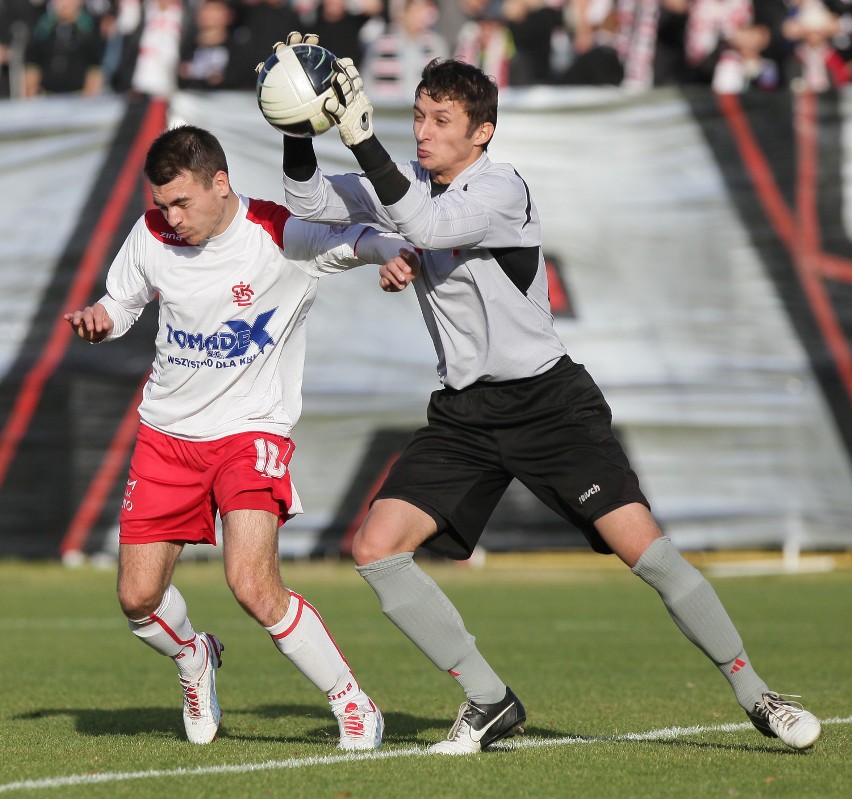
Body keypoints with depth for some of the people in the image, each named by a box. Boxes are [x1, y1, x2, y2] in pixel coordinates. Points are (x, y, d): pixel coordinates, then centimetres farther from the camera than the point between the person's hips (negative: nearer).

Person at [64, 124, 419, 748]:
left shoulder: (284, 234, -15)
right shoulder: (152, 235, -2)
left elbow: (360, 238, -5)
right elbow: (121, 302, 13)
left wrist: (397, 254, -29)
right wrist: (98, 318, -10)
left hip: (252, 432, -4)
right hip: (166, 433, 5)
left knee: (254, 587, -22)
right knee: (138, 599, 0)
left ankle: (352, 702, -4)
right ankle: (194, 658, 36)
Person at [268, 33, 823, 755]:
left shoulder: (501, 188, -16)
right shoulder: (409, 181, 5)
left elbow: (427, 227, -32)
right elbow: (310, 203, 1)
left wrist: (363, 140, -35)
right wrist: (299, 129, -16)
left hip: (547, 400, -6)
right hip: (463, 411, 6)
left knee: (642, 545, -17)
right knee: (375, 549, -9)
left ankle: (756, 695, -3)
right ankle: (491, 703, 1)